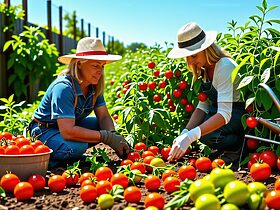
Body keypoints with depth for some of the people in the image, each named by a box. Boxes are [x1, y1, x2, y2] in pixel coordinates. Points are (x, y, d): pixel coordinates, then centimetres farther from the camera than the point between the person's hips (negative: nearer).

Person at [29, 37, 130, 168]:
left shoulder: (94, 86, -6)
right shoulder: (63, 87, -30)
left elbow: (104, 117, -4)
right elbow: (67, 131, -37)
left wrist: (114, 135, -26)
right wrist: (107, 137, -35)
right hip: (44, 131, -8)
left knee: (108, 127, -7)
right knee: (78, 147, -35)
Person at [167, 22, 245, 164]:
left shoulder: (224, 67, -26)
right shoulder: (203, 69, 1)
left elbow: (225, 114, -34)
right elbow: (203, 106, -2)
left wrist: (190, 137, -44)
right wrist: (184, 134, -18)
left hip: (242, 114, -8)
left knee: (206, 134, -28)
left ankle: (241, 145, -4)